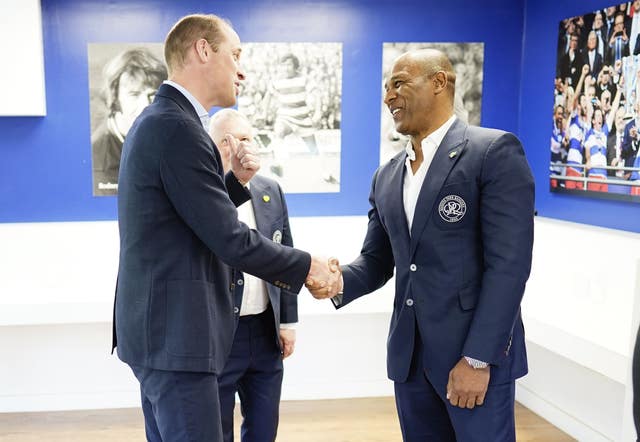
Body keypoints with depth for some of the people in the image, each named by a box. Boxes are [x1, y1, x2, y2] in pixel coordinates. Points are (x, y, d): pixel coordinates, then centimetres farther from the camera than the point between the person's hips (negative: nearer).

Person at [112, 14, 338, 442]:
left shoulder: (157, 120, 13)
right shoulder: (178, 127, -19)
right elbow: (230, 239, -20)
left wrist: (237, 180, 3)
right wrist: (307, 265, -8)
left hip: (157, 326, 10)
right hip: (177, 332, -10)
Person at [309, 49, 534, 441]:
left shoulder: (495, 152, -9)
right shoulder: (387, 176, 12)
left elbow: (509, 262, -15)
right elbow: (377, 260, 13)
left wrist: (478, 359, -18)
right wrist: (340, 281, -9)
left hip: (478, 352, -6)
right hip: (409, 355, 6)